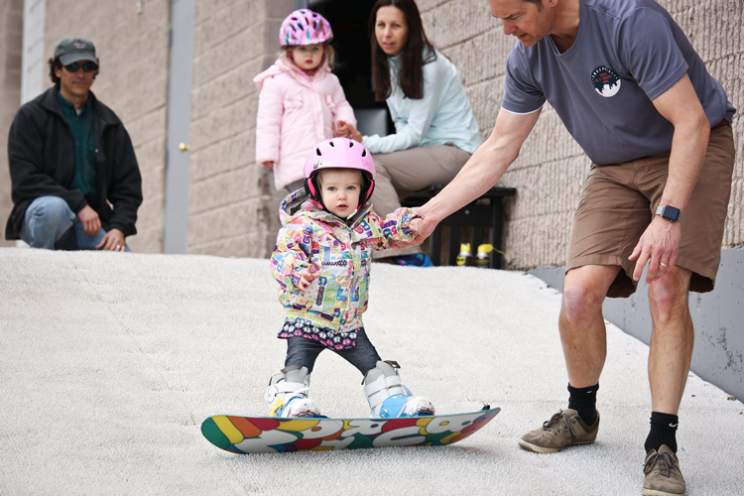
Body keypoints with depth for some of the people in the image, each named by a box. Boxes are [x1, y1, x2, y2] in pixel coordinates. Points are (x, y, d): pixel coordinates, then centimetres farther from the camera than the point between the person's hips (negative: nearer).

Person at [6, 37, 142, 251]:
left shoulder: (109, 123, 13)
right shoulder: (31, 116, 0)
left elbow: (128, 183, 11)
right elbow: (25, 178, -10)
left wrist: (120, 227, -8)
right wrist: (79, 205, -19)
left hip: (91, 222, 3)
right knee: (54, 208, -39)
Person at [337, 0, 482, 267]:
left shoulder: (430, 65, -18)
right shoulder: (390, 63, 7)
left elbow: (415, 133, -19)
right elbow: (403, 125, 8)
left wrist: (365, 142, -29)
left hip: (455, 150, -8)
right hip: (423, 149, 8)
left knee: (371, 166, -25)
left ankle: (410, 258, -26)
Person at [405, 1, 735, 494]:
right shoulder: (528, 59, -8)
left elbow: (691, 123, -28)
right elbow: (499, 149, 3)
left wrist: (668, 216, -36)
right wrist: (430, 212, -2)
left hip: (693, 152, -5)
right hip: (616, 167, 5)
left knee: (666, 290, -23)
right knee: (579, 294, -11)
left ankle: (663, 445, -14)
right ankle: (581, 416, 15)